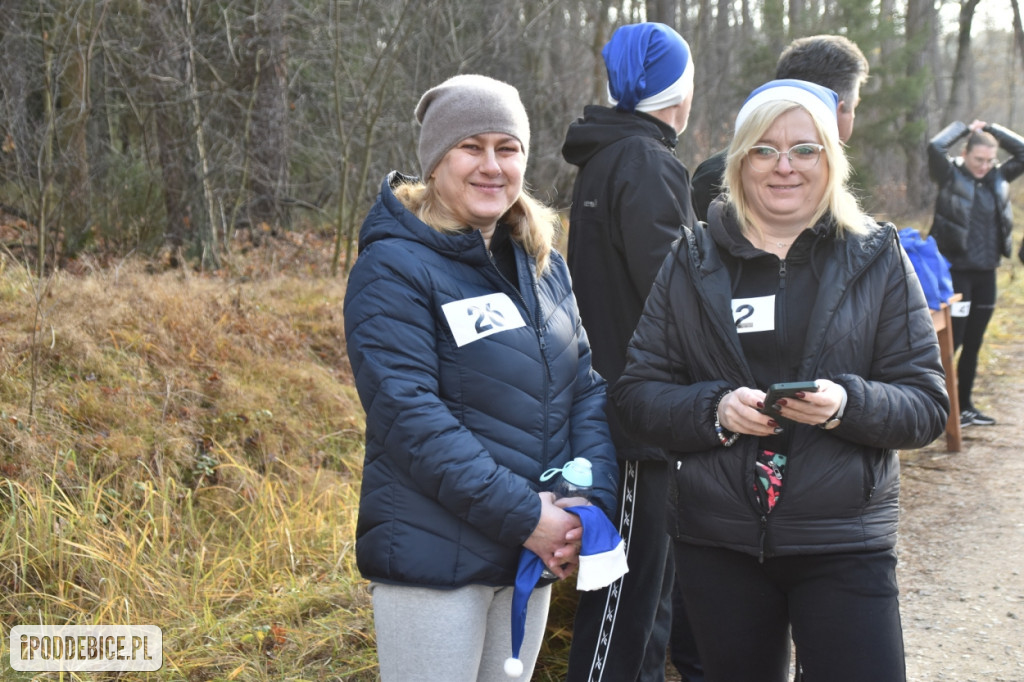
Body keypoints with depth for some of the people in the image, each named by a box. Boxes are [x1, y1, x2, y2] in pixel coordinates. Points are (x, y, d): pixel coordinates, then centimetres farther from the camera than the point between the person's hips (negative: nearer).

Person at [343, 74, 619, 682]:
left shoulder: (544, 264, 10)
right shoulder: (395, 266, -12)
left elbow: (587, 386, 7)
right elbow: (409, 415, -20)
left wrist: (593, 501, -9)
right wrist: (523, 516, -22)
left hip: (532, 556, 7)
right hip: (433, 557, -6)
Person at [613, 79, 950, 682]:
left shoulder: (878, 258, 2)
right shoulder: (694, 260, 4)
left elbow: (928, 403, -1)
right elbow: (637, 393, 1)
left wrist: (847, 403, -20)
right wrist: (716, 409, -17)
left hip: (844, 542, -1)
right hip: (717, 539, 2)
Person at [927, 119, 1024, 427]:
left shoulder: (998, 178, 9)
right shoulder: (951, 176, -5)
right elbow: (935, 146, -19)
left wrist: (991, 129, 3)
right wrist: (965, 128, -6)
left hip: (986, 273, 6)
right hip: (956, 271, -6)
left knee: (973, 344, 13)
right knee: (951, 340, -8)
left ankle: (965, 405, 22)